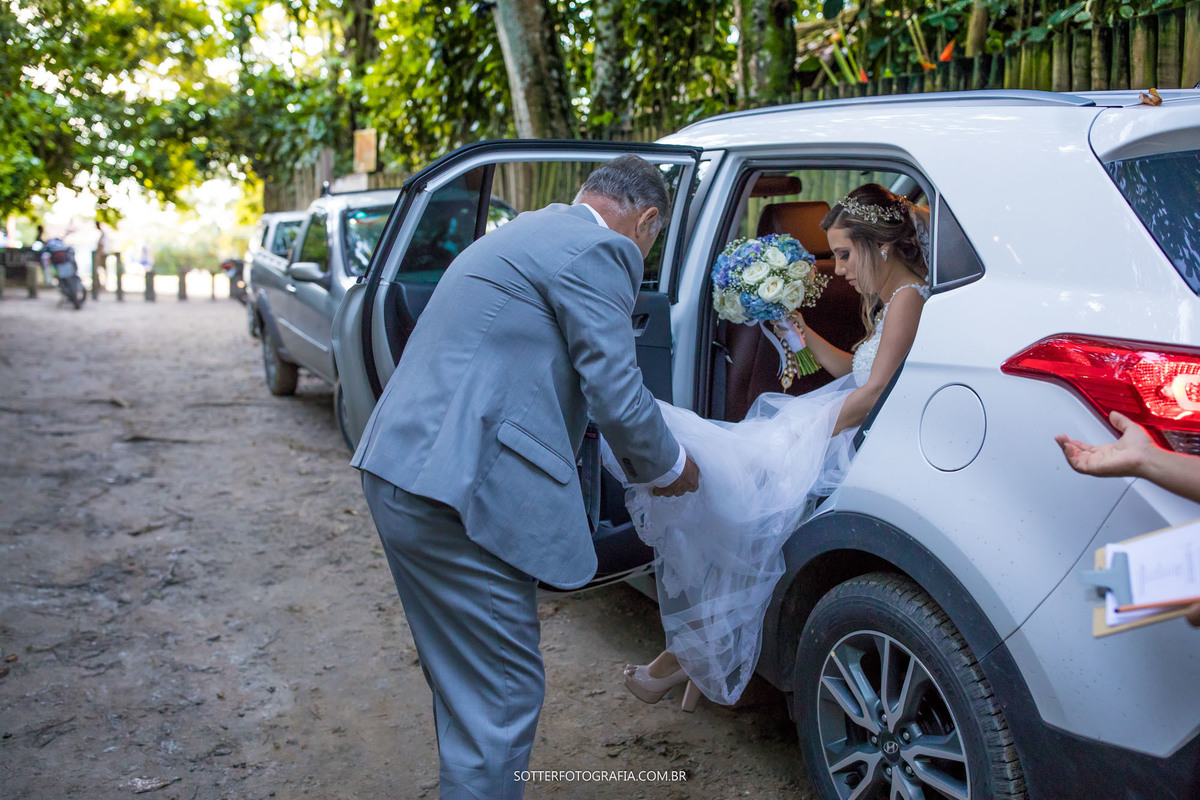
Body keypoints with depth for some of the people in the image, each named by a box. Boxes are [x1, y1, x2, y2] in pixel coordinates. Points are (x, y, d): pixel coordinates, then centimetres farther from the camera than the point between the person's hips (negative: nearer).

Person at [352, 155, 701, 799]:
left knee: (463, 680, 23)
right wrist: (668, 467, 8)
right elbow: (616, 394, -13)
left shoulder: (520, 235, 24)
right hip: (459, 496, -11)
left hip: (398, 472, 11)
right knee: (502, 697, 0)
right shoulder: (601, 250, -7)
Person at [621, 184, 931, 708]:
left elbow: (873, 393, -18)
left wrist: (814, 439, -12)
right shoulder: (885, 299, 18)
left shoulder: (909, 296, -13)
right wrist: (804, 334, 14)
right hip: (855, 440, 9)